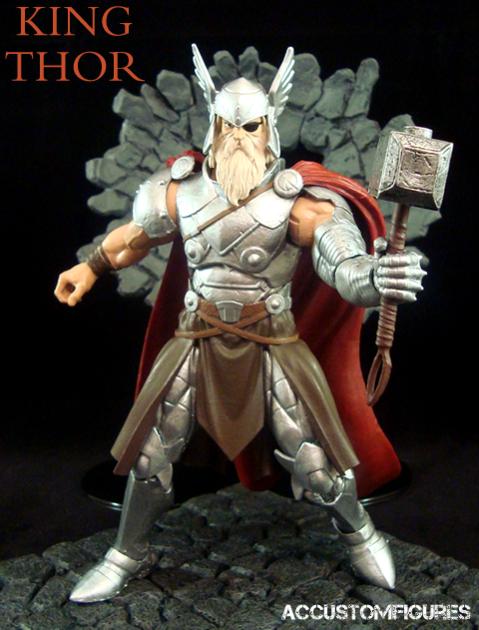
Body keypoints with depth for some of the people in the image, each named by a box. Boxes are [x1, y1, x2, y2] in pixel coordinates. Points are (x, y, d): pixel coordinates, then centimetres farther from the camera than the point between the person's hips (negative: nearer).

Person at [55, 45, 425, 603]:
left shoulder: (301, 200, -20)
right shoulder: (178, 192, -8)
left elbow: (345, 265, -34)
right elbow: (137, 234, 13)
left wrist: (373, 277, -57)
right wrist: (92, 267, 19)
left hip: (273, 346, -3)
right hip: (198, 343, 3)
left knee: (316, 464, 1)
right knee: (149, 456, 10)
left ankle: (358, 532, 35)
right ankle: (129, 556, 35)